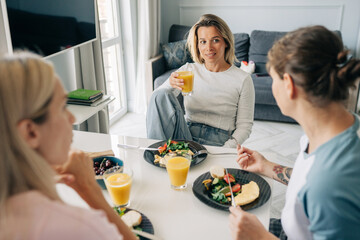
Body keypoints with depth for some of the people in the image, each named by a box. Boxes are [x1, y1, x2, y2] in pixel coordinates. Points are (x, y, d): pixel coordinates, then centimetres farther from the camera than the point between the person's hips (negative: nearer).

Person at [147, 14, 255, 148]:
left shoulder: (243, 80, 1)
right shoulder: (188, 70, 9)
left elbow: (244, 126, 1)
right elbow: (157, 100, -1)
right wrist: (170, 85, -24)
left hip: (217, 142, -3)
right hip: (185, 136, 4)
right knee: (161, 94, -21)